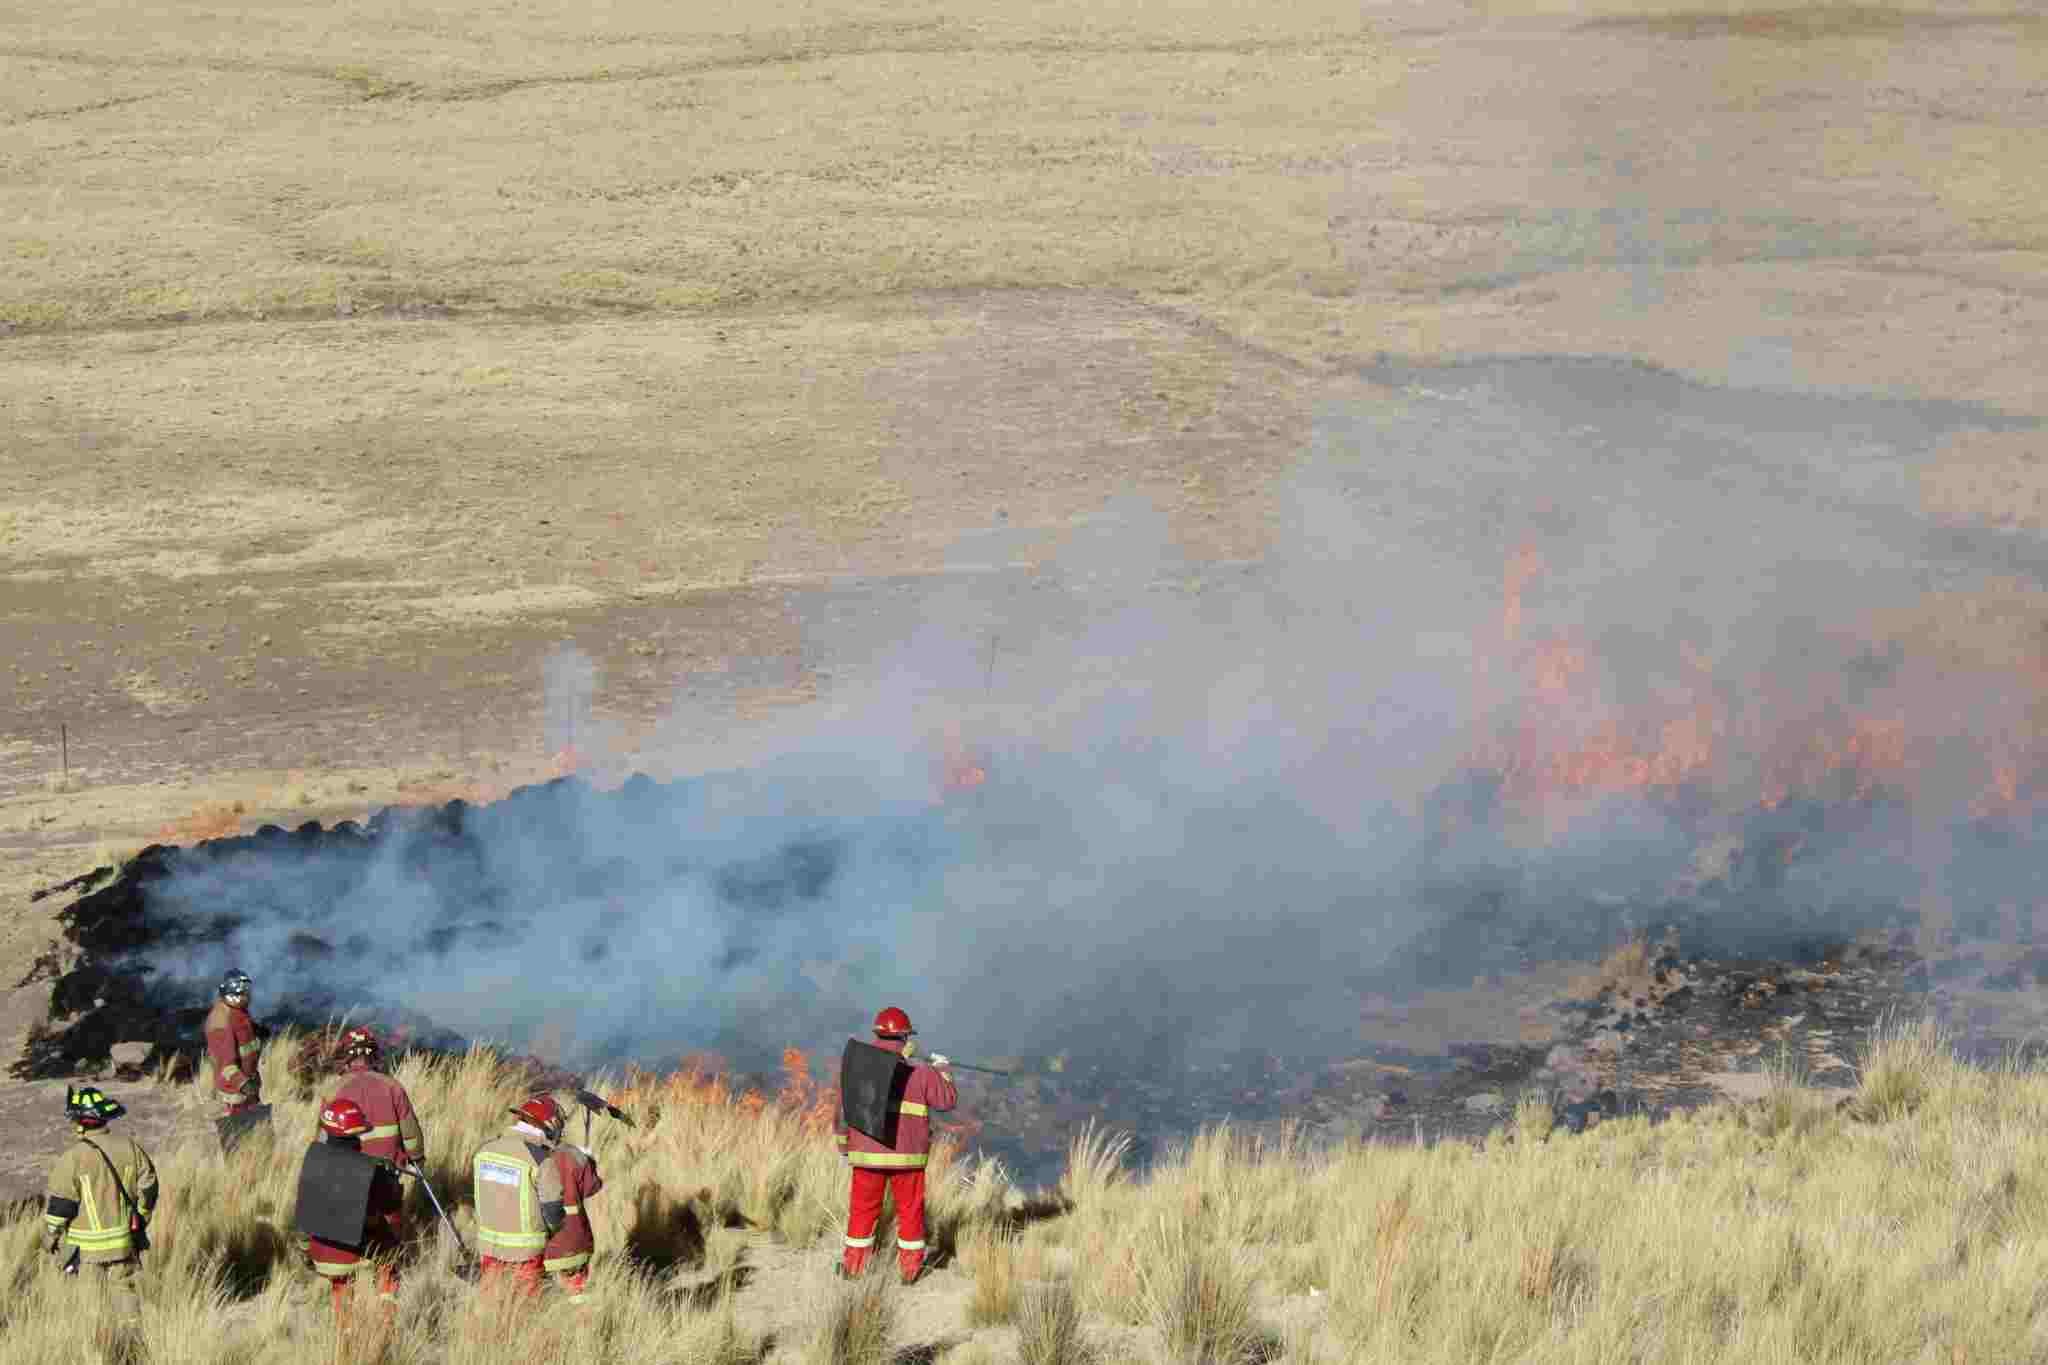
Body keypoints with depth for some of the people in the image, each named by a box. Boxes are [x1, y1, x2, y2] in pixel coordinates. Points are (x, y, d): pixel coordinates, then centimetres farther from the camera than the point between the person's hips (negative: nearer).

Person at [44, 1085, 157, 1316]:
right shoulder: (130, 1148, -3)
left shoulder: (73, 1158, -17)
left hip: (88, 1245, -4)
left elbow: (60, 1203, -12)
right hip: (126, 1240, 4)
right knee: (124, 1288, 16)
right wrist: (141, 1221, 19)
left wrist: (53, 1234, 3)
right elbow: (147, 1188, 5)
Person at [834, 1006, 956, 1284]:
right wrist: (942, 1070, 20)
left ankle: (852, 1267, 15)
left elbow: (843, 1113, 3)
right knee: (910, 1210, 11)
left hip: (867, 1155, 1)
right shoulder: (918, 1072, -6)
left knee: (863, 1209, 12)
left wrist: (844, 1148, 15)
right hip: (907, 1157, -1)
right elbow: (947, 1100, 5)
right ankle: (910, 1269, 15)